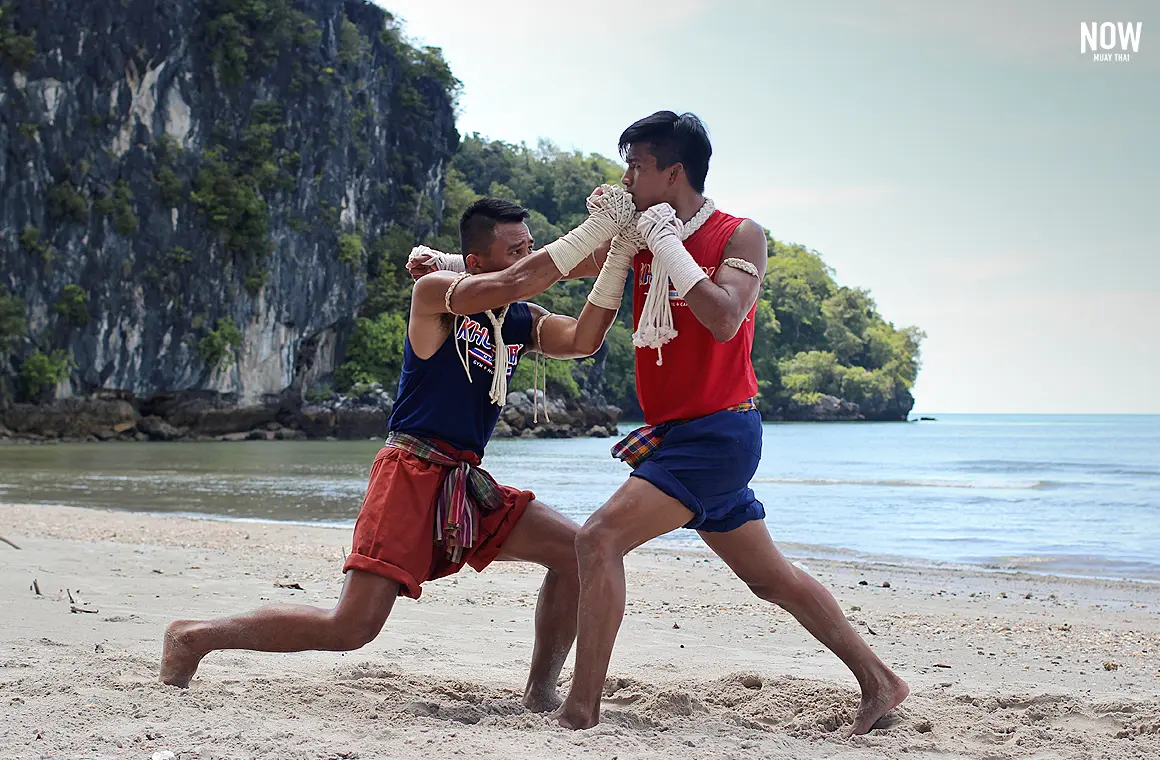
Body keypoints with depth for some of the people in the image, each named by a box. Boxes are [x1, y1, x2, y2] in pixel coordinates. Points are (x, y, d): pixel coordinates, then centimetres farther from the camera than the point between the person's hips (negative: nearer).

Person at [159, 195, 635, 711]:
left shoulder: (524, 323, 12)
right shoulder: (435, 292, -7)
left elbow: (583, 340, -5)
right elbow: (511, 285, -24)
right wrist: (595, 230, -21)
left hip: (466, 482, 7)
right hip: (410, 473, -7)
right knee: (351, 627, -15)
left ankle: (540, 693, 10)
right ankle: (195, 636, 2)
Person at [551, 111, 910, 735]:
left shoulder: (739, 236, -7)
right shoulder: (642, 239, 9)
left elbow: (724, 320, -23)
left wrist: (669, 247, -18)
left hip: (720, 430, -8)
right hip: (675, 436, 8)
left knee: (599, 538, -20)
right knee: (770, 577, 15)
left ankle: (581, 711, -17)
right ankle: (878, 683, 26)